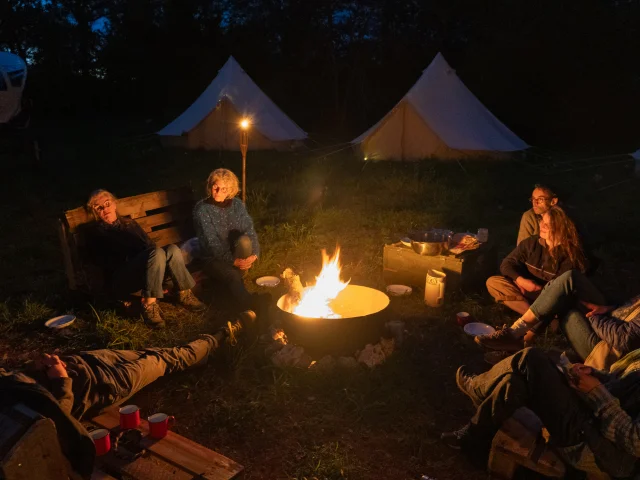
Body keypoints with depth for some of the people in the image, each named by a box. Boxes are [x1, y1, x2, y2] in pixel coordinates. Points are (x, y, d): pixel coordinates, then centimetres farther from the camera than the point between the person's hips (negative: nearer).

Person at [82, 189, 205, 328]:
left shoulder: (130, 223, 26)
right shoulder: (93, 231, 12)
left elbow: (149, 245, 18)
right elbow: (92, 258, 0)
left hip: (145, 272, 5)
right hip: (120, 279, -5)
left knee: (172, 249, -24)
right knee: (157, 253, -33)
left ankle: (185, 295, -17)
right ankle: (149, 306, -32)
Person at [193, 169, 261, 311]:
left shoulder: (237, 204, 1)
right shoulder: (202, 209, -11)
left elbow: (249, 230, -5)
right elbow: (211, 242, -16)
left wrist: (254, 254, -23)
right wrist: (233, 261, -23)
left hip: (237, 253, 4)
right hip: (214, 258, -3)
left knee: (244, 240, -31)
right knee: (233, 276, -34)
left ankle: (236, 282, -13)